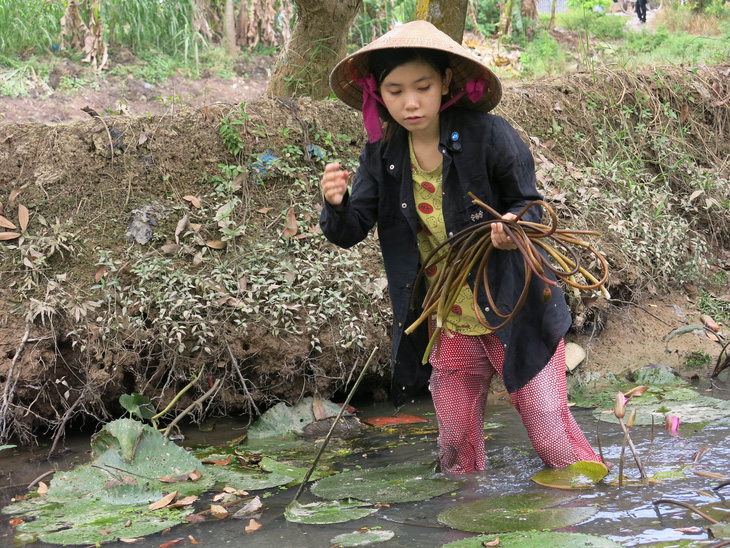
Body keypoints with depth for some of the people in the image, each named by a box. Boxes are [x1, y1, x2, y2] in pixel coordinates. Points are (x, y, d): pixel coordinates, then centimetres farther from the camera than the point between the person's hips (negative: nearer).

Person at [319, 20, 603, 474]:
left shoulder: (488, 135, -15)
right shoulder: (381, 156, -3)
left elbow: (527, 203, -7)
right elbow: (349, 232, -6)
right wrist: (337, 204, -29)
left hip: (515, 312, -3)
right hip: (450, 324, 4)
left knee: (550, 433, 0)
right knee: (456, 446, 12)